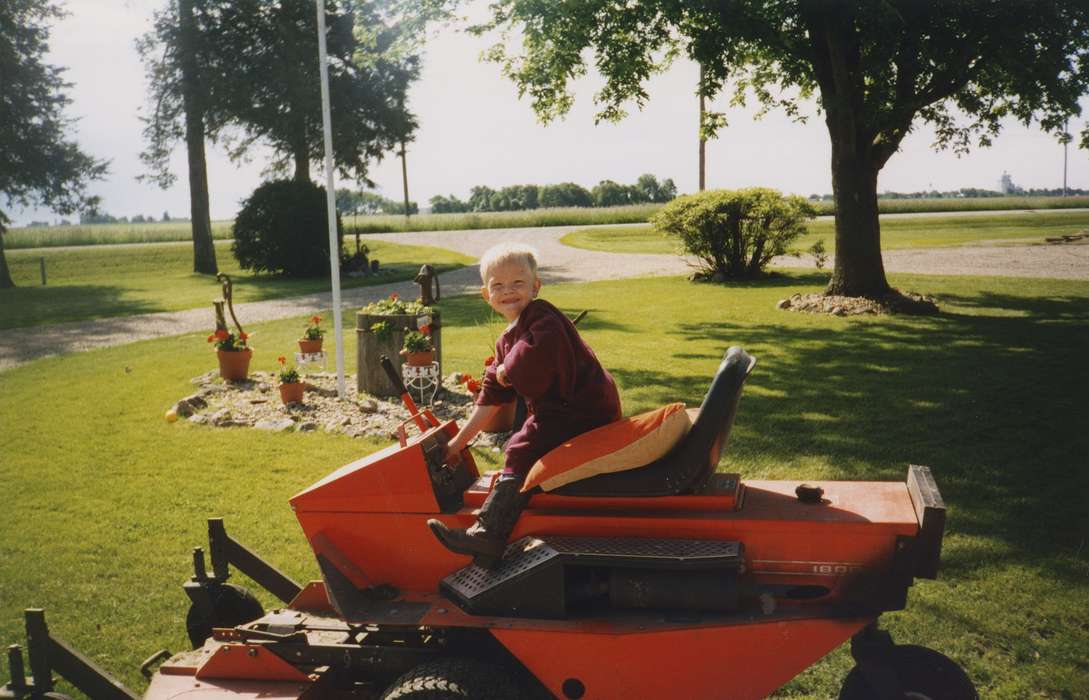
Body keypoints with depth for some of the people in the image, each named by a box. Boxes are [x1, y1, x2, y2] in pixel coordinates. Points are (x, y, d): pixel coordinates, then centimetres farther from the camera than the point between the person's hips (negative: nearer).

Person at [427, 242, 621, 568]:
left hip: (584, 410, -10)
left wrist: (506, 370, -11)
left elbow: (535, 355, -32)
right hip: (556, 411, 10)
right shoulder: (507, 342, 18)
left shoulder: (543, 318, -10)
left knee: (522, 451, -19)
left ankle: (487, 534, -22)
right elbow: (491, 397, 20)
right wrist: (459, 441, 19)